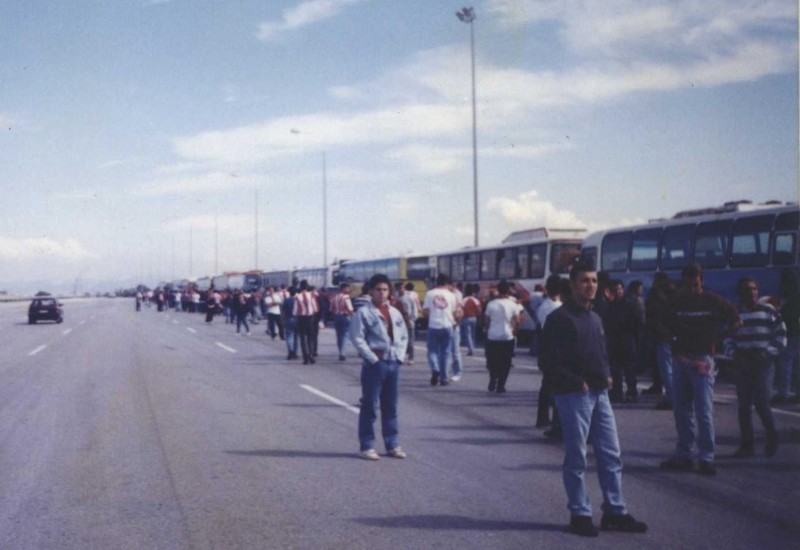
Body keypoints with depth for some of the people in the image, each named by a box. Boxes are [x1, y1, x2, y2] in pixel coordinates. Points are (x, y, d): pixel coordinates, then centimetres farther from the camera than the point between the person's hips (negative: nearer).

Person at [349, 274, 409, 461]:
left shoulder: (395, 313, 13)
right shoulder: (363, 313, -5)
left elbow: (403, 336, 19)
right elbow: (357, 339, -11)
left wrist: (400, 355, 5)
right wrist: (373, 359, -14)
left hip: (393, 363, 6)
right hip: (374, 364, -6)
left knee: (391, 407, 12)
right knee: (369, 406, -1)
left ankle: (392, 445, 19)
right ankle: (367, 446, 6)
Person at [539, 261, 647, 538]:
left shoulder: (595, 318, 15)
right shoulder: (559, 318, -10)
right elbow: (547, 361, -14)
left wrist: (607, 375, 6)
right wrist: (577, 382, -17)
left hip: (600, 394, 8)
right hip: (574, 395, -8)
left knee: (611, 455, 9)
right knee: (576, 458, 1)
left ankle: (615, 512, 18)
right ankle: (580, 515, 11)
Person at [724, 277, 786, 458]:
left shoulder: (769, 311, -1)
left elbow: (781, 336, 1)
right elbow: (728, 338, 12)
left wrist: (767, 353, -10)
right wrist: (734, 353, -6)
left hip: (764, 365, -3)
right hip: (743, 366, 3)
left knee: (761, 404, -11)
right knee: (744, 406, 3)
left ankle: (772, 438, 15)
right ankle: (747, 445, 12)